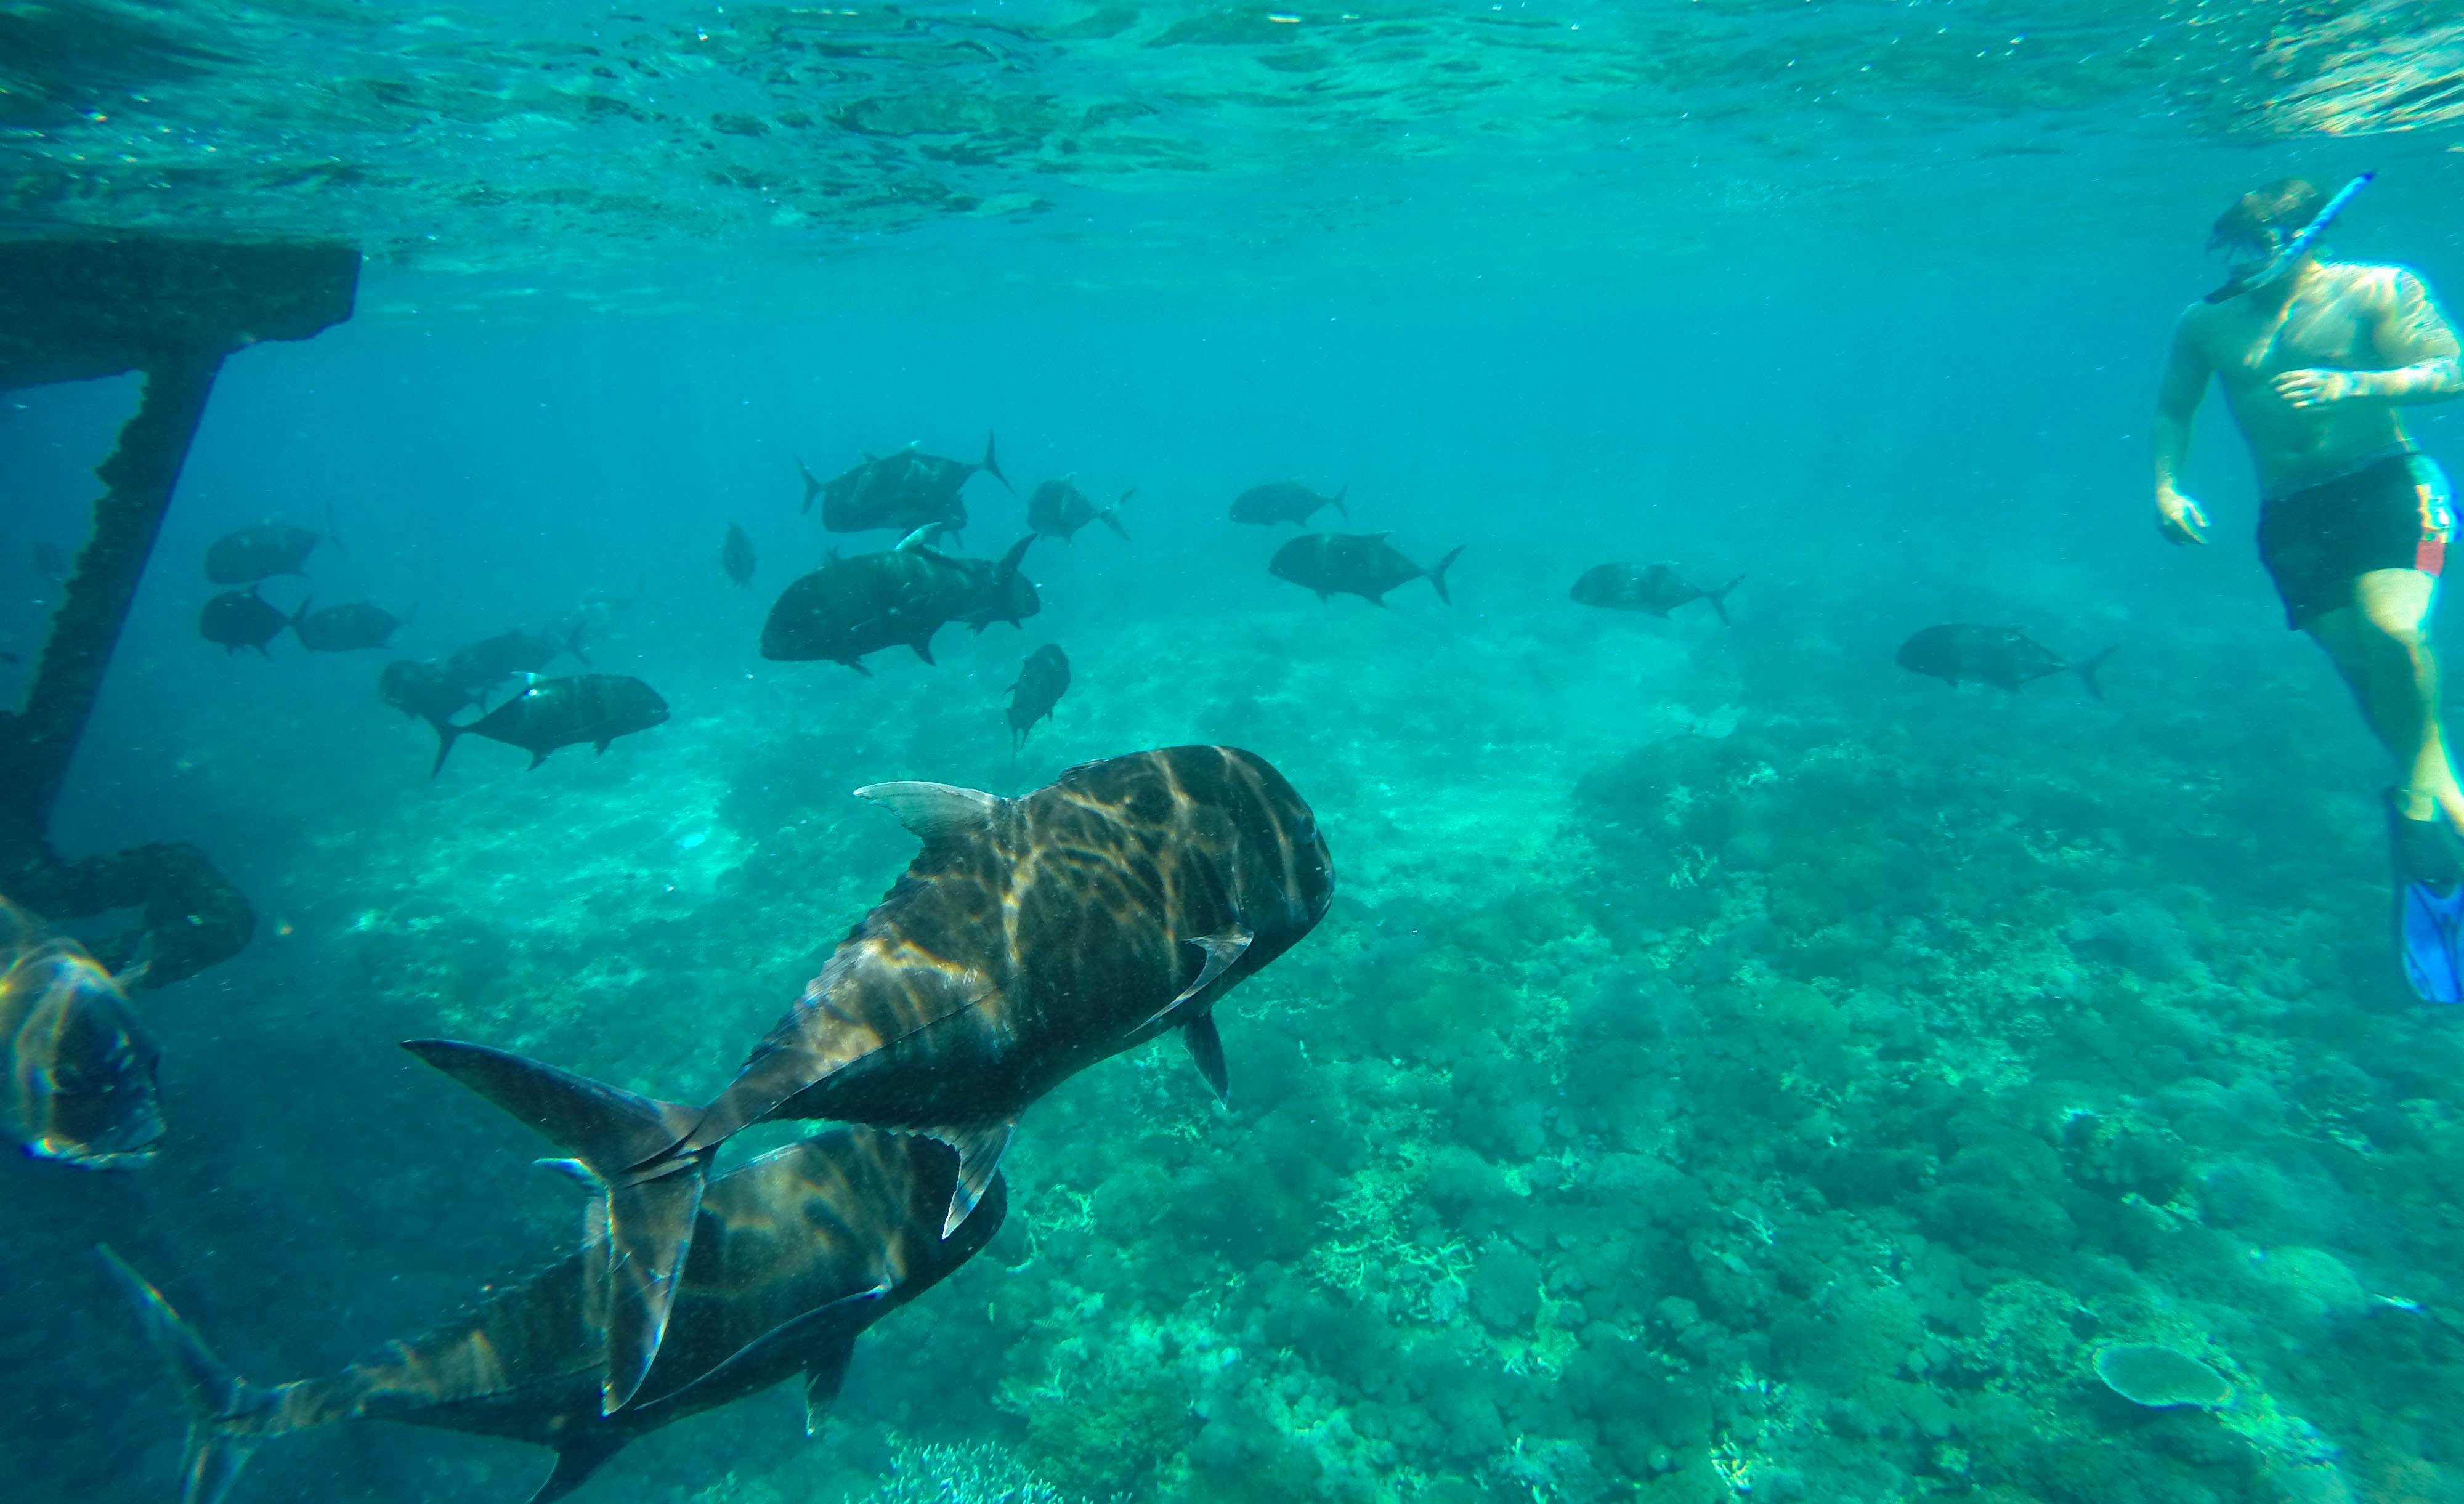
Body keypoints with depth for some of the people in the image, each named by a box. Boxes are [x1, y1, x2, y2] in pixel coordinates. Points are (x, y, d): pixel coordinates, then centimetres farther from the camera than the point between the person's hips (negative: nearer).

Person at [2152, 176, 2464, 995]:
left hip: (2387, 488, -3)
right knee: (2364, 667, -3)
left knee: (2394, 630, -26)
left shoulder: (2378, 290, 0)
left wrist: (2353, 385, -25)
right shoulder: (2206, 322, 9)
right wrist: (2167, 489, 1)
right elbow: (2171, 410, 16)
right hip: (2289, 519, 3)